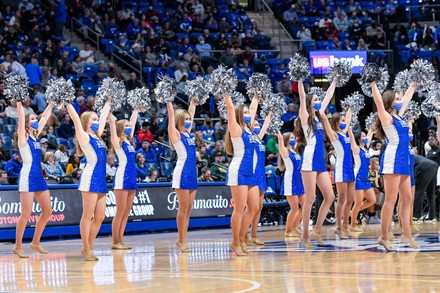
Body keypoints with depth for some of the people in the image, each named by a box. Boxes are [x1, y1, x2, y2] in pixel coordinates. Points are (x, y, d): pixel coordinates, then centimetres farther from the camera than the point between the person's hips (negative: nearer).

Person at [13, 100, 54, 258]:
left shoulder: (35, 135, 15)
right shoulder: (23, 137, -3)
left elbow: (44, 118, 21)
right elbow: (21, 117, -14)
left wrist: (51, 104, 21)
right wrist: (19, 102, -17)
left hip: (39, 177, 8)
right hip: (28, 177, -8)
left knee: (47, 211, 7)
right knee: (26, 214, -6)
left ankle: (35, 242, 18)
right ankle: (18, 246, 3)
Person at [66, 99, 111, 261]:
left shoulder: (97, 137, 18)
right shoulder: (84, 137, -2)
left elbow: (103, 117, 28)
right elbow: (76, 119, -10)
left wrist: (108, 103, 33)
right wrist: (68, 103, -9)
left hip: (101, 180, 8)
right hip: (90, 179, -8)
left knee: (100, 217, 6)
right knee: (88, 215, -5)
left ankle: (89, 248, 14)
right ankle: (86, 249, -1)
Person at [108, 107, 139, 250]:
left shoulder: (129, 141, 16)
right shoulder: (117, 141, -2)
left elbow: (133, 122, 26)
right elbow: (112, 122, -8)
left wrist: (136, 109, 29)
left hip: (132, 178, 8)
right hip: (122, 178, -7)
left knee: (126, 212, 7)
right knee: (120, 212, -6)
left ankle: (120, 240, 11)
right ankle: (115, 242, -1)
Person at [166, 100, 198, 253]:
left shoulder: (188, 134, 16)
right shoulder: (176, 134, -4)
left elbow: (191, 114, 28)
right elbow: (171, 115, -11)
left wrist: (193, 102, 29)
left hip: (192, 173, 8)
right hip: (182, 173, -8)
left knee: (188, 210, 7)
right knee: (183, 208, -6)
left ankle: (182, 240, 10)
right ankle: (181, 240, -1)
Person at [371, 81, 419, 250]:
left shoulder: (398, 116, 18)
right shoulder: (386, 117, -4)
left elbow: (407, 99, 33)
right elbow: (378, 101, -18)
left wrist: (413, 86, 40)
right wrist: (373, 84, -20)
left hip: (403, 161, 9)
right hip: (392, 159, -9)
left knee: (407, 198, 9)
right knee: (391, 199, -9)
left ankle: (407, 235, 13)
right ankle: (384, 237, -7)